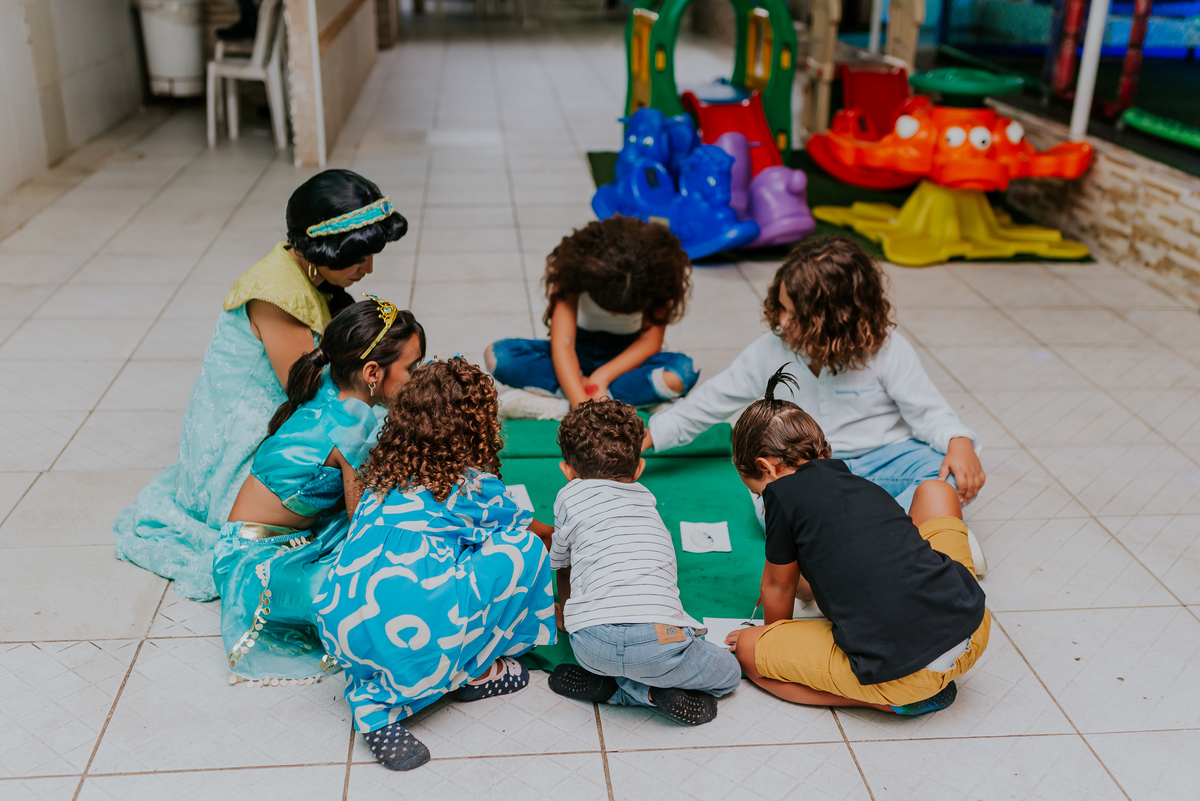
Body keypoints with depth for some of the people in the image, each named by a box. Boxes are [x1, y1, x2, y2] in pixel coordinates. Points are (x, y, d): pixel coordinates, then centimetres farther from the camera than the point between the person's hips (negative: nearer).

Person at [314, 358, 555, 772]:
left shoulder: (382, 478, 20)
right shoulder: (476, 488, 6)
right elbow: (524, 527, 26)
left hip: (340, 632, 5)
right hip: (417, 637, -5)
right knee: (524, 548, 8)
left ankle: (373, 697, 15)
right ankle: (473, 672, 21)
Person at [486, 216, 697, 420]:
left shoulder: (661, 275, -24)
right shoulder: (573, 268, -26)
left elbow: (650, 341, -18)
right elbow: (562, 343, -30)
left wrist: (601, 376, -29)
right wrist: (582, 405, -42)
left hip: (627, 357, 0)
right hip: (578, 353, 0)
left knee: (684, 371, -36)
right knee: (499, 356, -28)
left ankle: (556, 406, -32)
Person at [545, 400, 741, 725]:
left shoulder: (571, 495, 19)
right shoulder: (645, 499, 30)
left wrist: (567, 611, 58)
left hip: (594, 640, 0)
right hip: (662, 636, 0)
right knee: (729, 673, 25)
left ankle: (606, 683, 6)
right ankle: (655, 690, 1)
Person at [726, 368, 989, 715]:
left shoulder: (783, 491, 2)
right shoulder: (864, 485, 21)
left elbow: (777, 586, 18)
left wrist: (773, 632, 38)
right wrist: (808, 588, 60)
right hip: (973, 635, 6)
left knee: (748, 651, 13)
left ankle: (896, 699, 1)